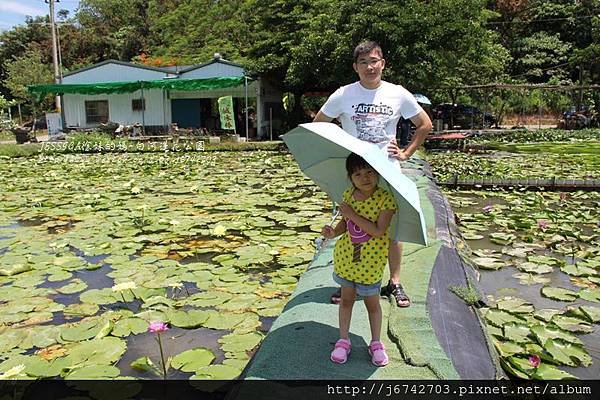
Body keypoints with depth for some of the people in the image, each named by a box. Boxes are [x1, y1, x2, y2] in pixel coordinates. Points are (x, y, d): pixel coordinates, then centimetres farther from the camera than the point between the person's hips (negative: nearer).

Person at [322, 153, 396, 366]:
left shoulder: (385, 198, -18)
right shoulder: (348, 195, -3)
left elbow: (378, 231, -25)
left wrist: (352, 214, -25)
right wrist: (333, 232, -13)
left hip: (371, 261, -4)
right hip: (346, 256, 4)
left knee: (372, 302, 13)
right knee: (346, 298, 15)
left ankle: (376, 343, 32)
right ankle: (343, 340, 31)